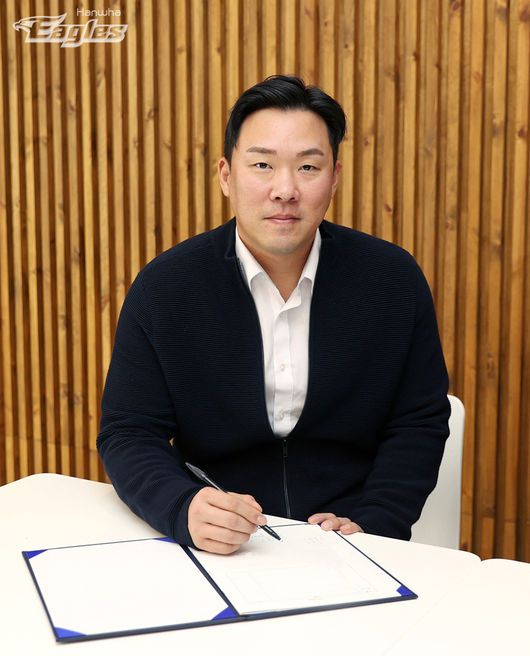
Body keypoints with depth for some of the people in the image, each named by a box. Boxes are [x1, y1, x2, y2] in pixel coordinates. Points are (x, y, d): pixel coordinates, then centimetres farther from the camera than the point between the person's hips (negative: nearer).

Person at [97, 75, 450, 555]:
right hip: (213, 551, 0)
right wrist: (185, 511, -24)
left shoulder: (394, 278, -3)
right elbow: (129, 436, -5)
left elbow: (419, 423, 3)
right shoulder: (163, 287, -6)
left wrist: (369, 524, -12)